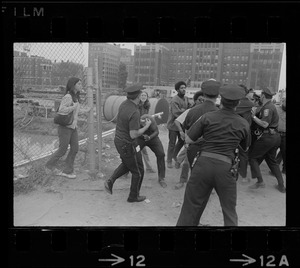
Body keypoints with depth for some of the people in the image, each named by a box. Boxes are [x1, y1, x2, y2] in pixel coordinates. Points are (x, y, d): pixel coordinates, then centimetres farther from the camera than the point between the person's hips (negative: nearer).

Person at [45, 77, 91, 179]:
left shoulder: (75, 97, 10)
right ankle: (50, 166, 23)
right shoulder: (68, 97, -17)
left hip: (73, 126, 8)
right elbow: (61, 110, -27)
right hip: (65, 126, -8)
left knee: (75, 148, 5)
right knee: (63, 150, 1)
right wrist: (75, 106, -23)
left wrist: (85, 110, 28)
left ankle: (67, 171, 15)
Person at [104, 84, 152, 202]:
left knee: (127, 164, 31)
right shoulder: (134, 112, -29)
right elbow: (133, 135, -28)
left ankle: (110, 181, 18)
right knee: (138, 171, 13)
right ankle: (133, 196, 28)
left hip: (118, 139, 8)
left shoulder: (124, 104, -3)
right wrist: (146, 126, -15)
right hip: (128, 145, -8)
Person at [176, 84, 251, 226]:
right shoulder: (244, 124, 2)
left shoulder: (208, 117, -1)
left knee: (191, 208, 13)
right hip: (225, 167, 0)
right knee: (230, 212, 18)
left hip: (204, 163, 0)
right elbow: (245, 148, 18)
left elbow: (188, 140, 0)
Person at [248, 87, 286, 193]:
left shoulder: (267, 107, -15)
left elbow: (264, 124, -23)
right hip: (275, 136, 10)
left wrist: (253, 116, -15)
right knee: (272, 160, 20)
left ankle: (260, 181, -5)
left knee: (252, 157, 0)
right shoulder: (271, 106, 17)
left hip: (267, 137, -10)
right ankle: (281, 185, 23)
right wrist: (255, 113, 6)